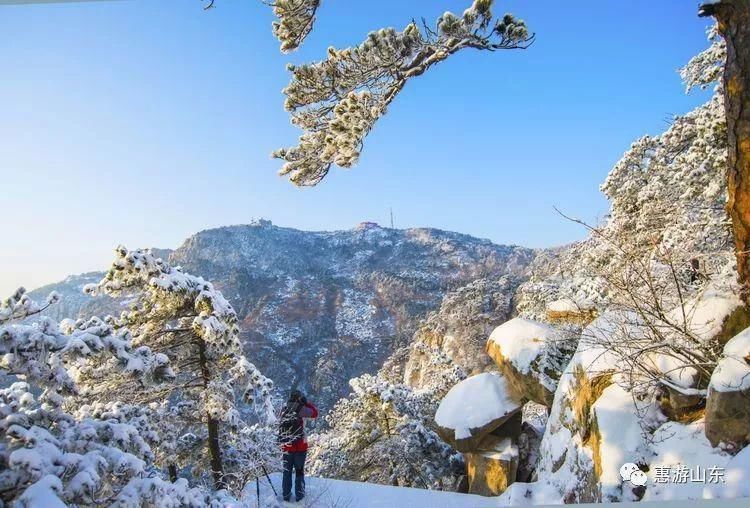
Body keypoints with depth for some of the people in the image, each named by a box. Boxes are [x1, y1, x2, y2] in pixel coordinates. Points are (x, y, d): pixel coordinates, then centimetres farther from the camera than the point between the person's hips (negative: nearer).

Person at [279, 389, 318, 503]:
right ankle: (299, 494, 10)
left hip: (286, 446, 4)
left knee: (287, 471, 15)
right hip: (300, 446, -4)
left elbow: (280, 428, 12)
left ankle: (286, 494, 19)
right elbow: (315, 413, -4)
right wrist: (306, 403, 1)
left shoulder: (283, 410, 6)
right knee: (299, 471, 7)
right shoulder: (299, 409, -12)